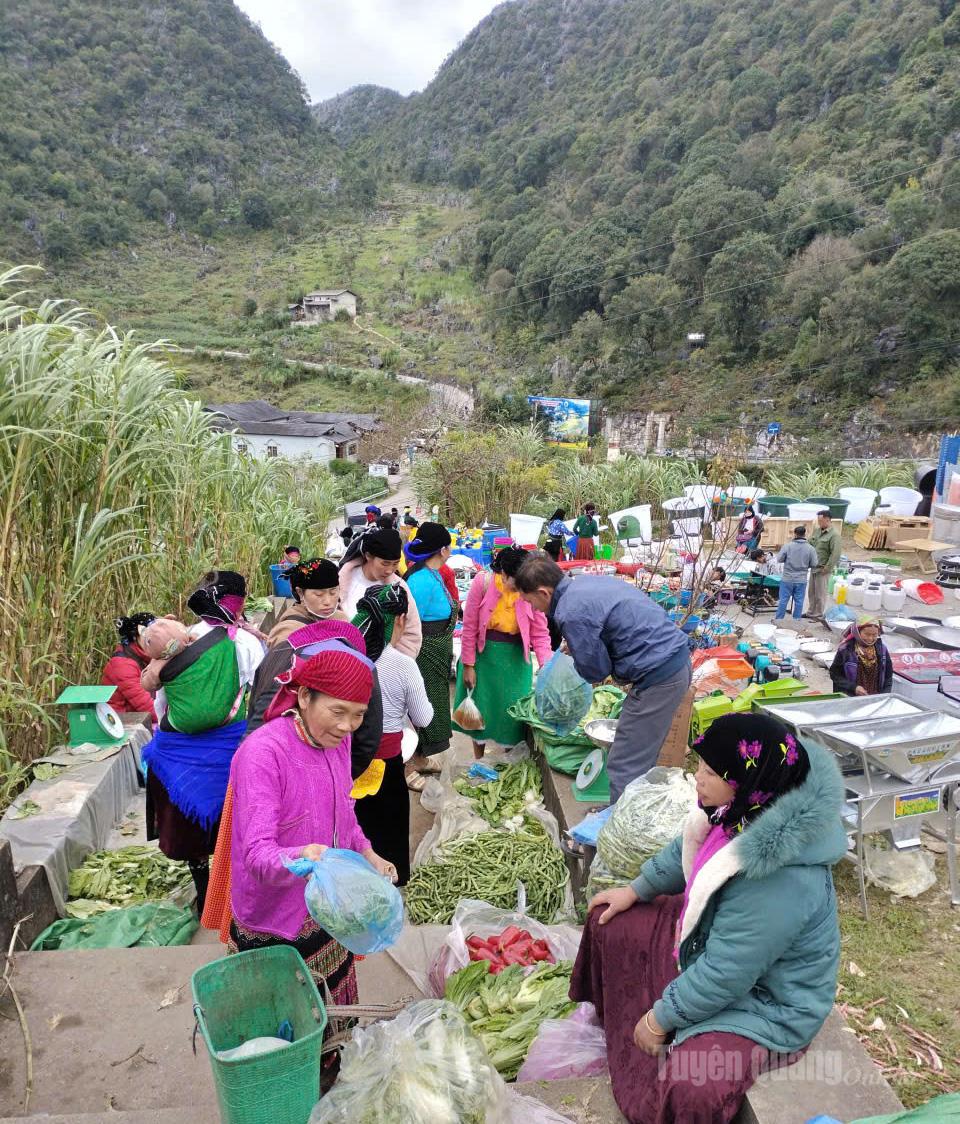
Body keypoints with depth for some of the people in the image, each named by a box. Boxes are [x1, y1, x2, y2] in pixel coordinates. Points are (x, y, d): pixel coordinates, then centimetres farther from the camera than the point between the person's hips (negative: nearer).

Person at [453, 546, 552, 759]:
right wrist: (468, 666, -7)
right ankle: (478, 761, 33)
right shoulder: (483, 583, -19)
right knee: (480, 709, 11)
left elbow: (540, 634, -10)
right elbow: (469, 627, -10)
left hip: (514, 659, 1)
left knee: (513, 710, 7)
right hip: (483, 655, -1)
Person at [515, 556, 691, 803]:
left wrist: (576, 654, 12)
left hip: (658, 676, -10)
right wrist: (578, 646, 16)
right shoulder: (585, 580, 9)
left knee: (624, 767, -1)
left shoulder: (570, 614, -19)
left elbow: (595, 671, -8)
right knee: (642, 758, 22)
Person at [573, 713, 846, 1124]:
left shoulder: (780, 882, -40)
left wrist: (660, 1018, -16)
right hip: (708, 938, 8)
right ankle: (612, 1022, 37)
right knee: (609, 922, 12)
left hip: (765, 1000, -8)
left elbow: (722, 976, -30)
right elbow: (687, 850, 6)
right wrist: (635, 890, 13)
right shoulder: (743, 811, -17)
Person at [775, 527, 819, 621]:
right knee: (799, 601, 10)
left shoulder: (788, 546, -12)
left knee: (783, 600, 7)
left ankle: (778, 619, 14)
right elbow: (814, 564, -2)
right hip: (801, 580, 1)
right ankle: (797, 620, 17)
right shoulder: (810, 548, -7)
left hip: (787, 579, -1)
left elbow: (779, 559, -6)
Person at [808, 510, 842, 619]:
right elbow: (810, 544, 17)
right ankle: (812, 612, 28)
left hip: (822, 569, -8)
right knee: (812, 592, 16)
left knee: (820, 594, 1)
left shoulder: (834, 534, -16)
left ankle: (819, 615, 12)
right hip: (814, 567, 8)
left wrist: (827, 568, -18)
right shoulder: (817, 531, 9)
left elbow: (836, 553, -20)